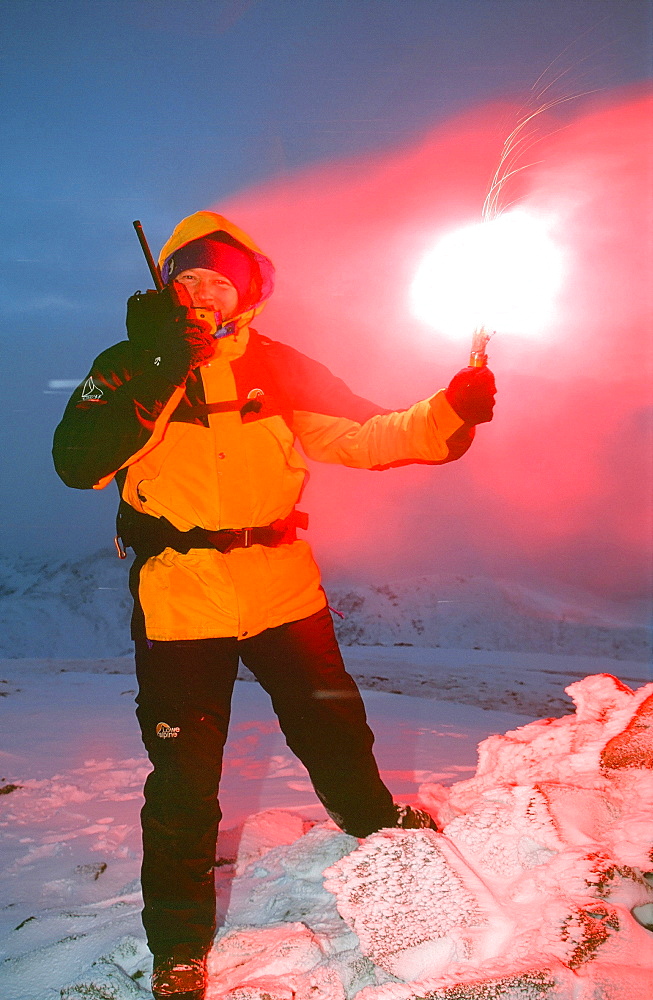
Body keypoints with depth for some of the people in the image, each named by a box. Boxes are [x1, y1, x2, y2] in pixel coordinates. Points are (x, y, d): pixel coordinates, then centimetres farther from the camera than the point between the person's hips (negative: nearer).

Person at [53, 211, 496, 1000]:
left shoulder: (277, 367, 3)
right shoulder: (128, 369, -3)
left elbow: (362, 434, 0)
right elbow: (78, 464, -18)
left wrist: (446, 416, -16)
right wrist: (156, 379, -27)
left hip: (282, 587, 3)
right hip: (179, 601, -2)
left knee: (330, 724, 19)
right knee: (184, 780, 5)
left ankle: (368, 815, 51)